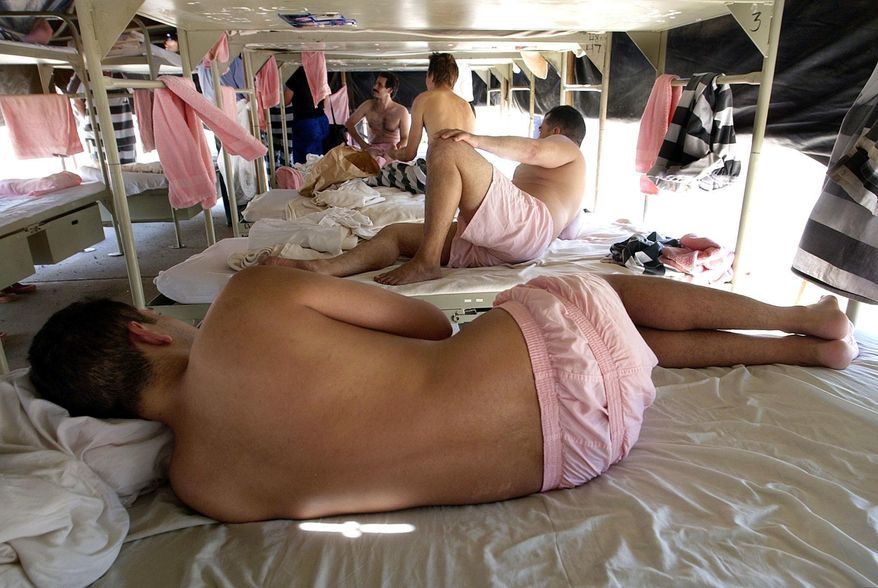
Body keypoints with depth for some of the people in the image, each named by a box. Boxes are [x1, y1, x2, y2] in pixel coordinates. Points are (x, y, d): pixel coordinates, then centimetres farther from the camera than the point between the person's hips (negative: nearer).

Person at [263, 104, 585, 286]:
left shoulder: (565, 147, 21)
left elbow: (532, 151, -4)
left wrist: (478, 141, -18)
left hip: (526, 223, -8)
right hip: (492, 248, 9)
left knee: (447, 149, -20)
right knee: (395, 233, -1)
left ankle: (426, 261, -28)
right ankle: (320, 268, -25)